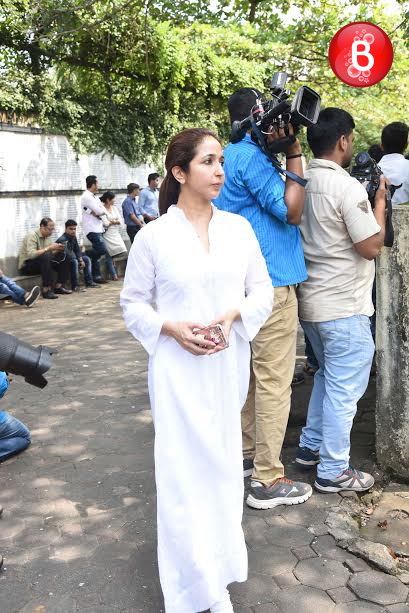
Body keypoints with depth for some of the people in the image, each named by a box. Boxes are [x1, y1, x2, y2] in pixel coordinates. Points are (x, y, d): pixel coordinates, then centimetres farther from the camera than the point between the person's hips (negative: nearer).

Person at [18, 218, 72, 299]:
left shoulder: (48, 237, 8)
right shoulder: (32, 236, -17)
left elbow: (53, 253, 10)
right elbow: (31, 254, -31)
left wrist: (58, 249, -13)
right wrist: (49, 248, -29)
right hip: (26, 266, -8)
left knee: (66, 257, -3)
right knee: (45, 256, -37)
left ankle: (59, 286, -5)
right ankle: (46, 290, -36)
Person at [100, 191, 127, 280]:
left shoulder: (114, 208, 15)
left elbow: (120, 222, 9)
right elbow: (105, 223, -15)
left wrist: (112, 221, -9)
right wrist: (115, 222, 0)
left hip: (115, 234, 6)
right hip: (107, 234, -6)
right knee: (110, 255, -9)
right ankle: (114, 275, -5)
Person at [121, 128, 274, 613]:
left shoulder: (238, 227, 2)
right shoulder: (153, 236, -5)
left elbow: (262, 289, 8)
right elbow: (132, 303, 2)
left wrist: (233, 314, -11)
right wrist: (170, 328, -14)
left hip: (228, 367, 3)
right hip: (178, 371, -3)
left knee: (223, 463, 13)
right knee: (183, 469, 0)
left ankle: (219, 565, 32)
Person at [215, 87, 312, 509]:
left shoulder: (231, 156, 16)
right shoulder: (251, 157, -15)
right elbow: (292, 210, -19)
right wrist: (294, 152, -16)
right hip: (271, 283, -10)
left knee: (248, 374, 18)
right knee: (274, 381, -5)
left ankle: (245, 453, 30)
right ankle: (268, 480, 2)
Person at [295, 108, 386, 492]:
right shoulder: (347, 187, -19)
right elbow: (372, 246, -16)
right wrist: (380, 200, -5)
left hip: (310, 300, 9)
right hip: (344, 307, -9)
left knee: (327, 375, 24)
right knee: (344, 388, 2)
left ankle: (311, 446, 34)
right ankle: (333, 471, 11)